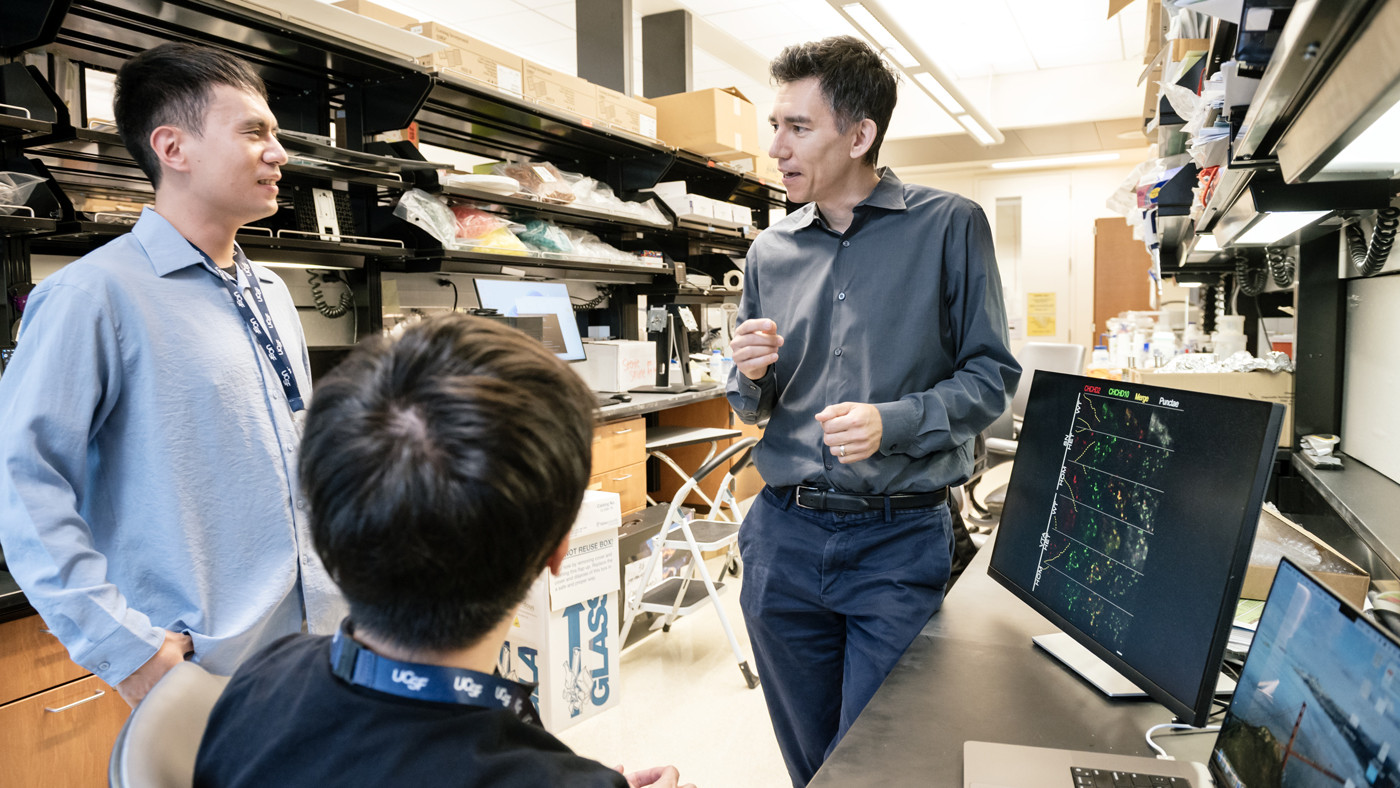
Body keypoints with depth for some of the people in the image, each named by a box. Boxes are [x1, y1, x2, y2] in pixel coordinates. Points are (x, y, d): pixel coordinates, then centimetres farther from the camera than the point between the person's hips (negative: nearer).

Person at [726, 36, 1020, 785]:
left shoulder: (949, 226, -3)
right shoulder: (770, 252, 8)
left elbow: (991, 374, -4)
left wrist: (893, 423, -19)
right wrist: (752, 374, -8)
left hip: (899, 541, -3)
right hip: (784, 536, 4)